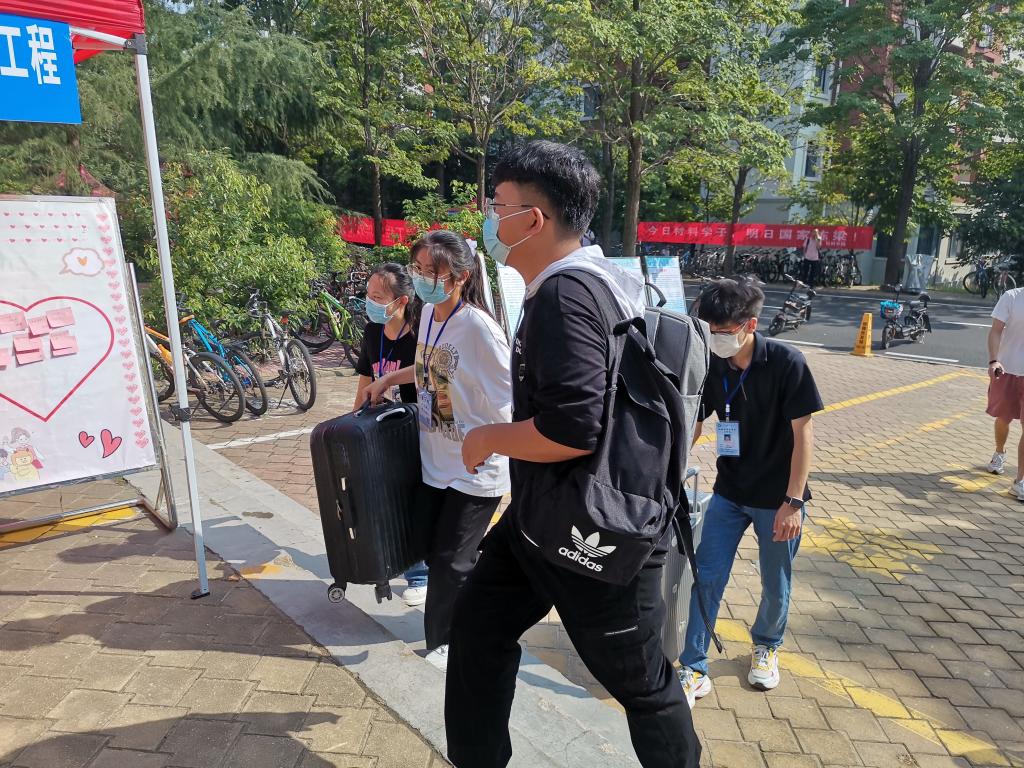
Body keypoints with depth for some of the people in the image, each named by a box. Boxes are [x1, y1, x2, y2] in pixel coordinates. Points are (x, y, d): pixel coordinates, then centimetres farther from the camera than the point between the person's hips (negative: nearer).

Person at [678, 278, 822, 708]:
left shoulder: (786, 364, -18)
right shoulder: (713, 367, -6)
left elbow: (803, 434, -15)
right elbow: (693, 425, 5)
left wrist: (793, 501, -17)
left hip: (777, 498, -3)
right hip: (729, 494, 3)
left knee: (776, 585, 14)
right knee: (706, 578, 1)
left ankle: (766, 646, 43)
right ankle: (694, 670, 13)